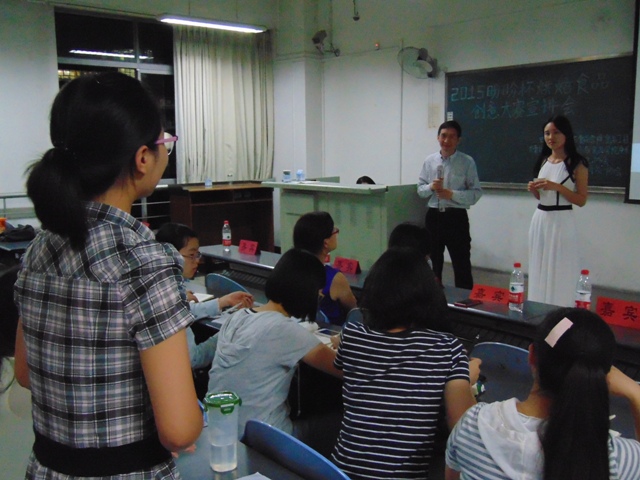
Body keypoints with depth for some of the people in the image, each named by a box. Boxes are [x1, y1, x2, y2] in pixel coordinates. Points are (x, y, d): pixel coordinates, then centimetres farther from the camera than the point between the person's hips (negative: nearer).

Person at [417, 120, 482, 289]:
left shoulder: (467, 162, -5)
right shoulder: (429, 160, 5)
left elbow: (476, 193, -8)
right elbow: (420, 190, 8)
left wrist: (452, 194, -19)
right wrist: (431, 187, -13)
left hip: (456, 218, -4)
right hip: (433, 217, 4)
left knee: (462, 266, 1)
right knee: (432, 264, 17)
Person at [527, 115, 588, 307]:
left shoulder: (577, 164, -6)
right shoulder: (543, 161, 12)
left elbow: (581, 200, -10)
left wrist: (556, 186, -20)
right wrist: (534, 189, -1)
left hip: (561, 221, -6)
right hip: (540, 219, 6)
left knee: (559, 274, -2)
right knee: (539, 272, 12)